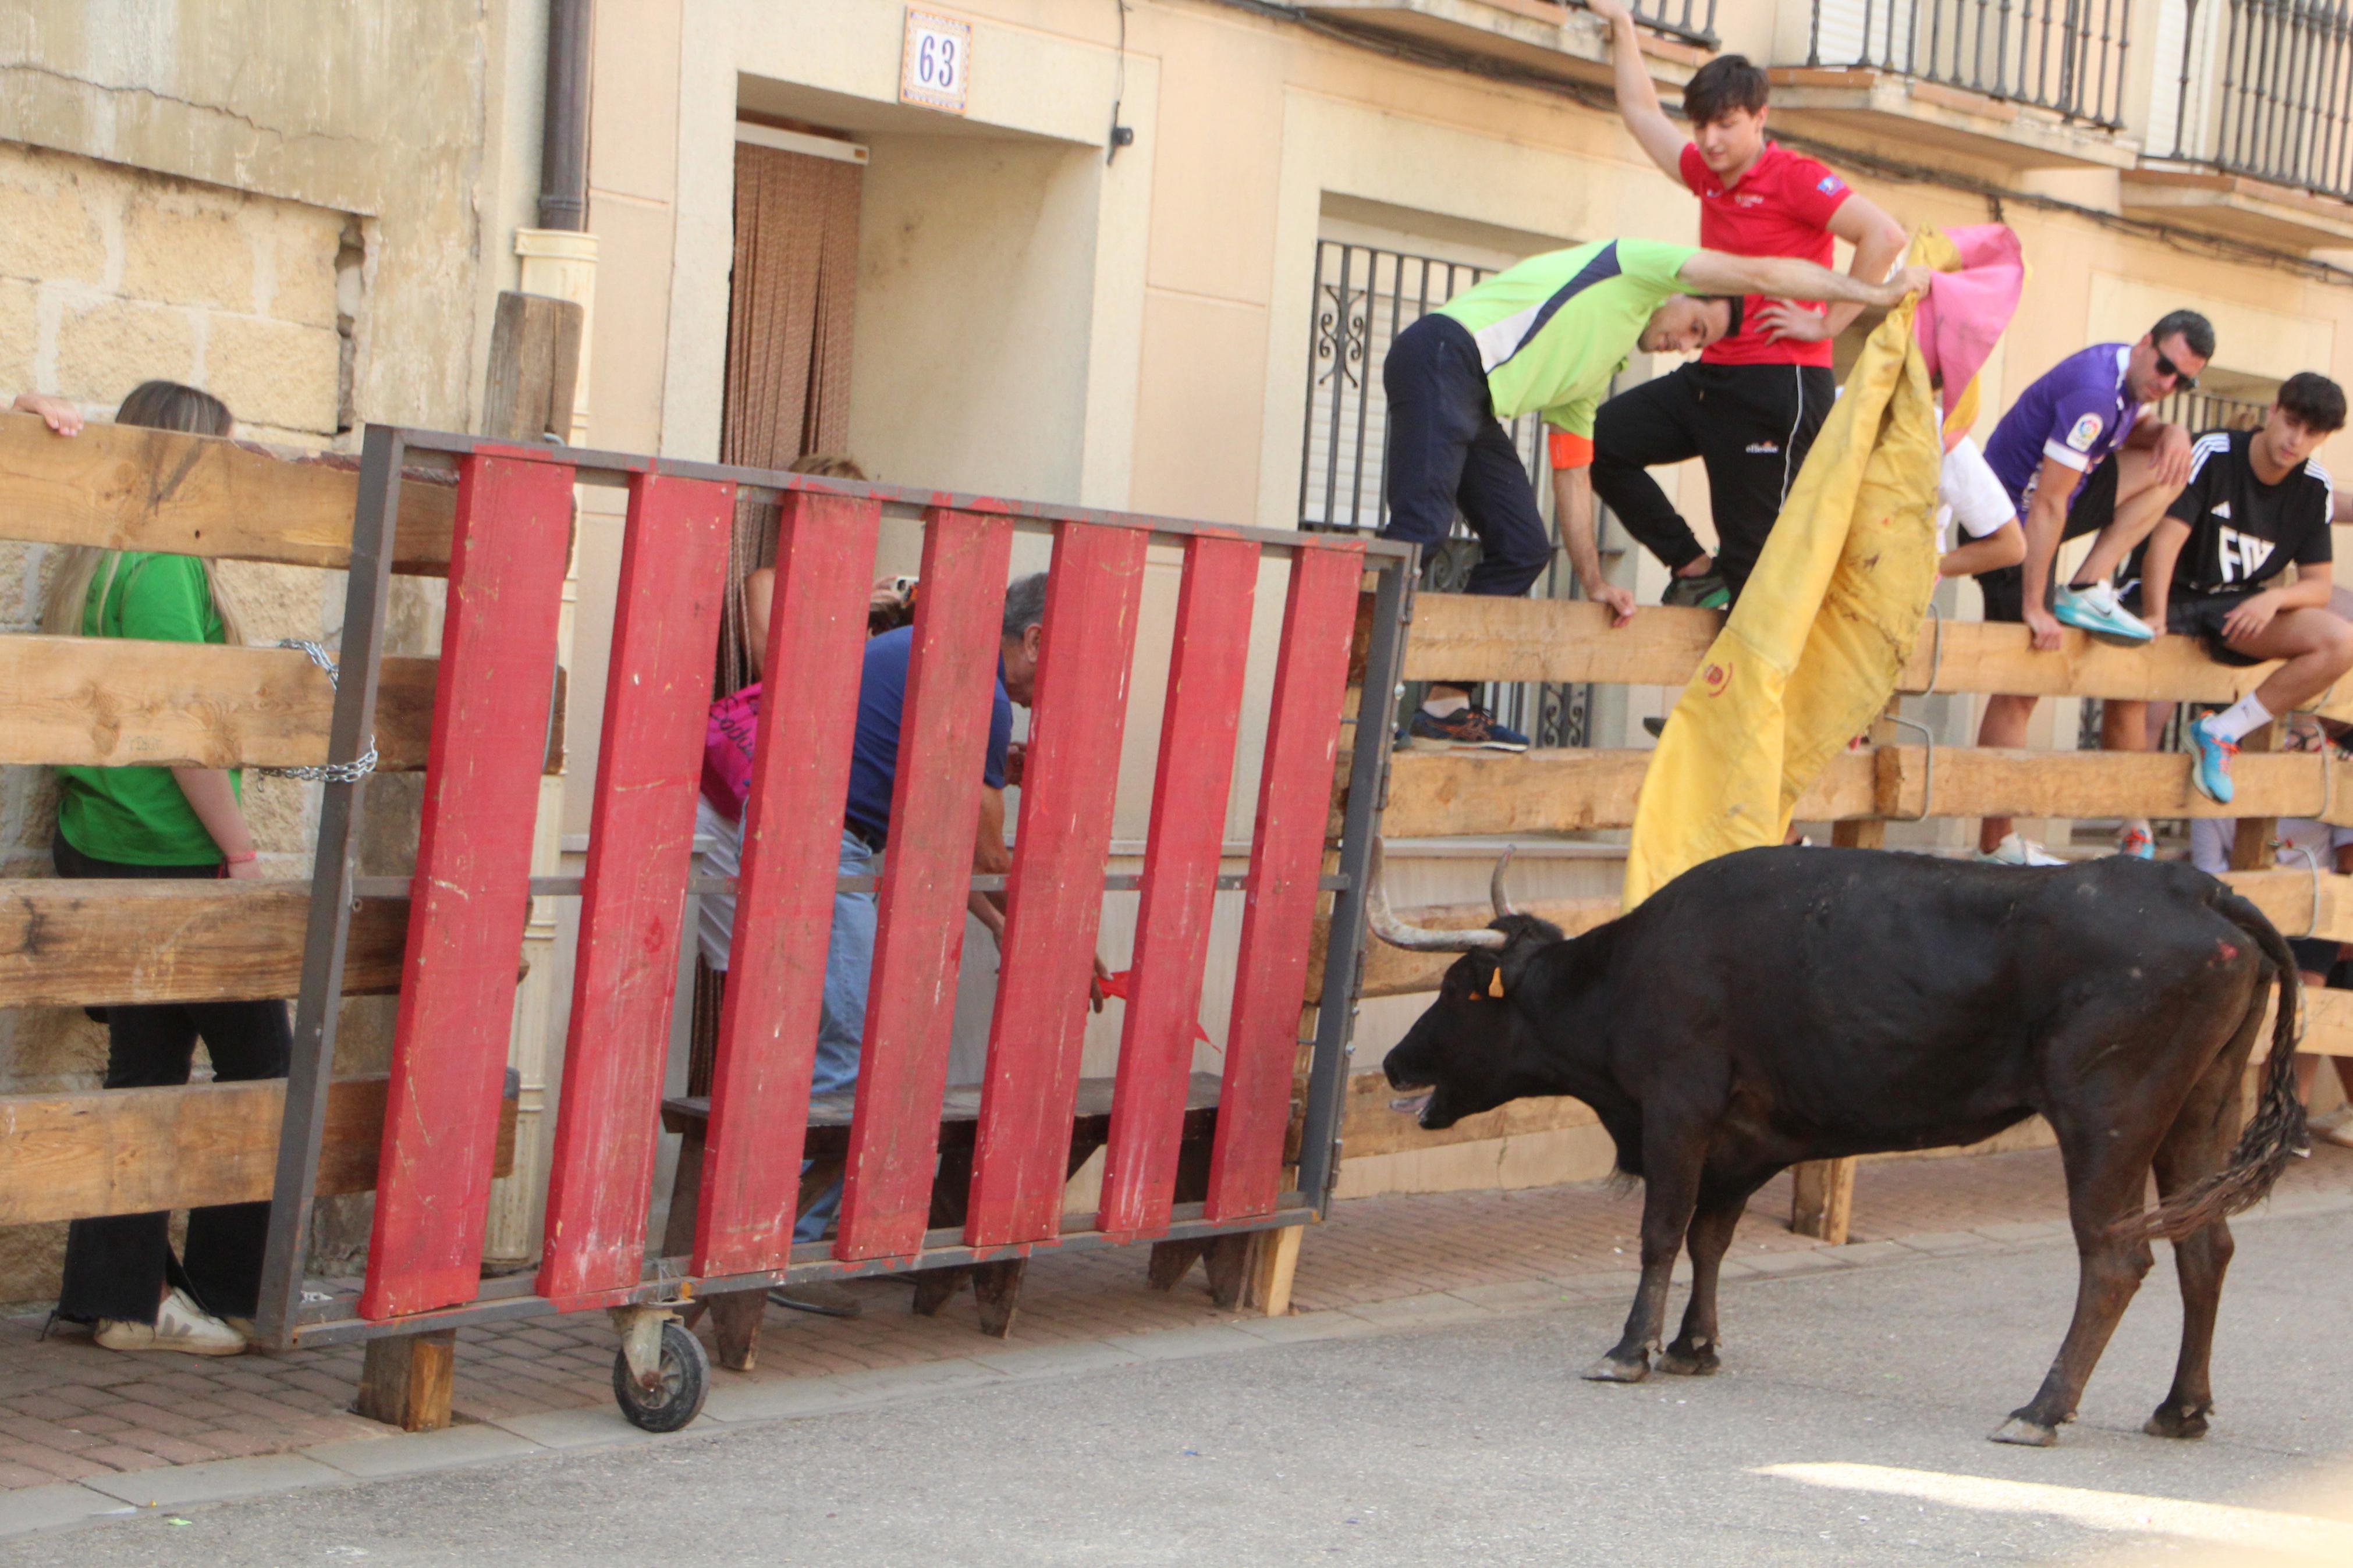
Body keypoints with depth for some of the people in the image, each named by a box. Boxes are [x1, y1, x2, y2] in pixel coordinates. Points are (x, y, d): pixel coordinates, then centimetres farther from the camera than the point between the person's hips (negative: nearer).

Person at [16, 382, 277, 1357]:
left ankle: (124, 1295, 15)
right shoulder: (166, 570, -15)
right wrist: (240, 849, -13)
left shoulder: (102, 559, 11)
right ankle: (231, 1292, 7)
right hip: (170, 858, -9)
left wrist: (45, 419, 0)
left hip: (100, 848, 9)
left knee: (147, 1062, 12)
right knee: (259, 1062, 1)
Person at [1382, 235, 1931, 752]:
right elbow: (1762, 274, 1)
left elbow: (1572, 475, 27)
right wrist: (1878, 292, 8)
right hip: (1444, 357, -9)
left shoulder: (1593, 374, 28)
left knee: (1522, 548, 6)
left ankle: (1447, 708, 7)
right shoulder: (1634, 262, 7)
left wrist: (1594, 581, 20)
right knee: (1421, 530, -19)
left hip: (1471, 396, 9)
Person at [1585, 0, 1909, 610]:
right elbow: (1643, 114, 29)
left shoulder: (1794, 177, -10)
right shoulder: (1708, 174, 13)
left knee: (1752, 549, -7)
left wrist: (1829, 323, -17)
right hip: (1712, 375, 9)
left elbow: (1885, 235, -20)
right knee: (1597, 439, 4)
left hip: (1779, 383, -8)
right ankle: (1694, 569, 9)